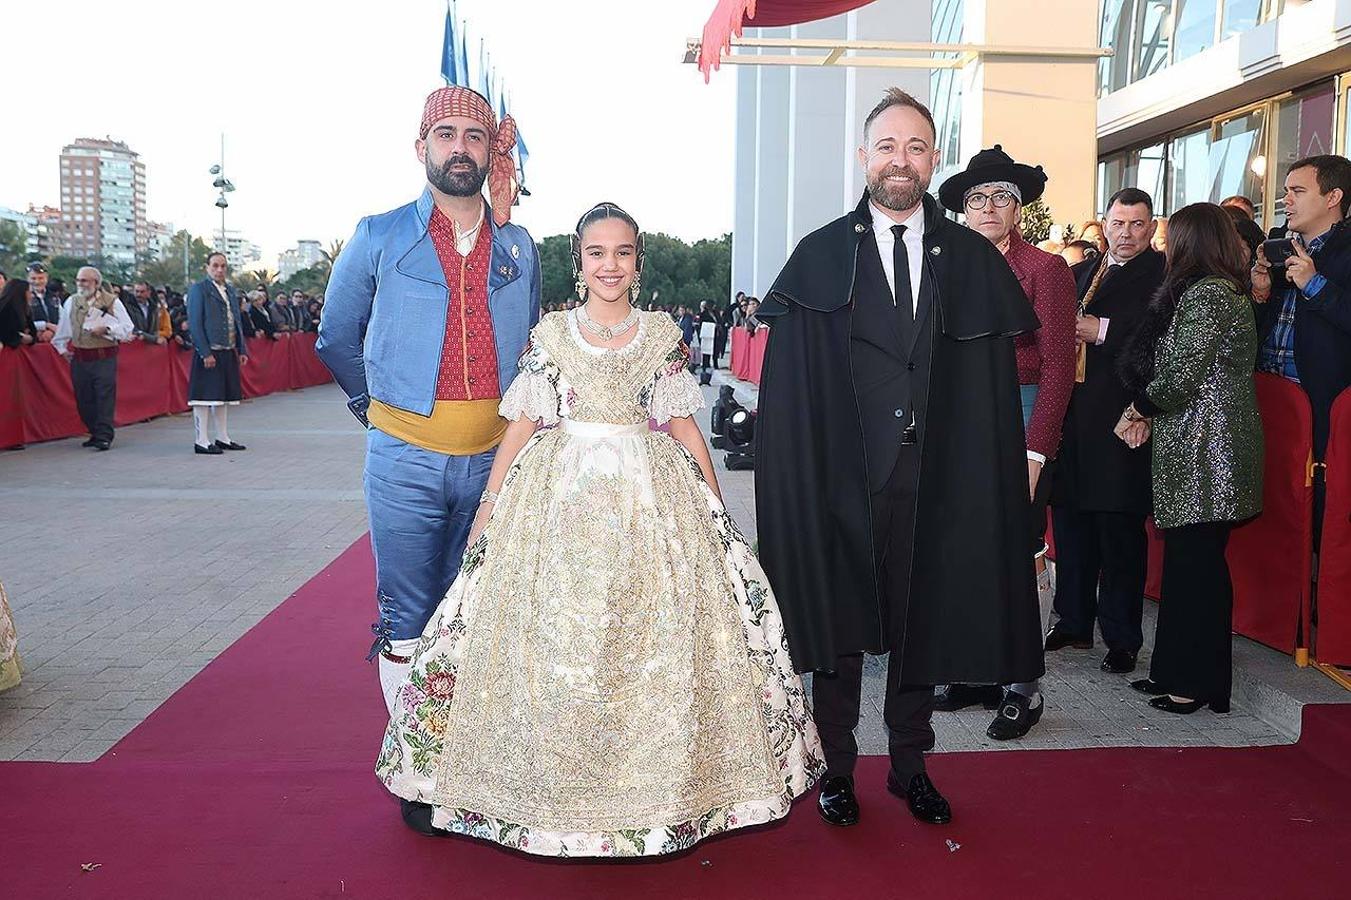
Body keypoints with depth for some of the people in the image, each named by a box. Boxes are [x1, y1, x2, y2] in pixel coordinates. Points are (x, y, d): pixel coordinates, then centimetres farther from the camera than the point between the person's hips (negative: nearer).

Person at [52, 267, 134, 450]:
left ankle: (104, 436, -8)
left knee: (105, 396, -9)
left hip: (104, 358, -4)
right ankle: (95, 433, 18)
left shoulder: (112, 302, 1)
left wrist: (106, 329, -14)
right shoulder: (71, 302, 11)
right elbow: (63, 328, 22)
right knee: (83, 398, 6)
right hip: (79, 358, 4)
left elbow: (127, 327, -2)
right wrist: (64, 349, 18)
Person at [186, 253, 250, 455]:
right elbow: (195, 323, -12)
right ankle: (202, 441, 0)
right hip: (208, 352, -7)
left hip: (228, 352, 7)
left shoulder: (231, 291, 16)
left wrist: (242, 349, 11)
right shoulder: (198, 289, -6)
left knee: (223, 396, 13)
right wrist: (205, 353, -18)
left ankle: (222, 438, 21)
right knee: (205, 397, -4)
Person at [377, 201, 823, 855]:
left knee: (656, 642, 0)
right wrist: (489, 505, 3)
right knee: (552, 643, 3)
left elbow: (682, 424, 8)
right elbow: (522, 425, 6)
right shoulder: (549, 334, 5)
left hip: (651, 497, 1)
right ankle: (556, 786, 19)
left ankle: (653, 790, 17)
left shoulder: (663, 334, 6)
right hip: (558, 495, 0)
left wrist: (716, 507, 3)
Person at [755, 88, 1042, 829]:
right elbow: (788, 382, -4)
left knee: (924, 623, 14)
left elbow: (996, 382, 3)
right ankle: (837, 766, 30)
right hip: (843, 479, -1)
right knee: (837, 626, 10)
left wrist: (993, 476, -4)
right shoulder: (819, 257, 0)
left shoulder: (974, 261, 4)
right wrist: (794, 475, -11)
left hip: (936, 479, 2)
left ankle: (909, 764, 34)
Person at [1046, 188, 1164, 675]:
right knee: (1070, 520, 11)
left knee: (1120, 528, -2)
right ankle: (1073, 622, 24)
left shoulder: (1162, 274, 0)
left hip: (1120, 415, -6)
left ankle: (1122, 638, 8)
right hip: (1072, 412, 6)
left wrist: (1102, 331, -16)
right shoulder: (1080, 272, 20)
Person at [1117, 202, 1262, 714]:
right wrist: (1148, 413, 6)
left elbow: (1181, 377, -20)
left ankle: (1198, 683, 6)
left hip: (1203, 448, -10)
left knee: (1196, 562, -3)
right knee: (1190, 559, 13)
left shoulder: (1204, 292, -13)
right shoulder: (1227, 290, 18)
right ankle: (1179, 672, 22)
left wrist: (1141, 409, -3)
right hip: (1201, 447, 10)